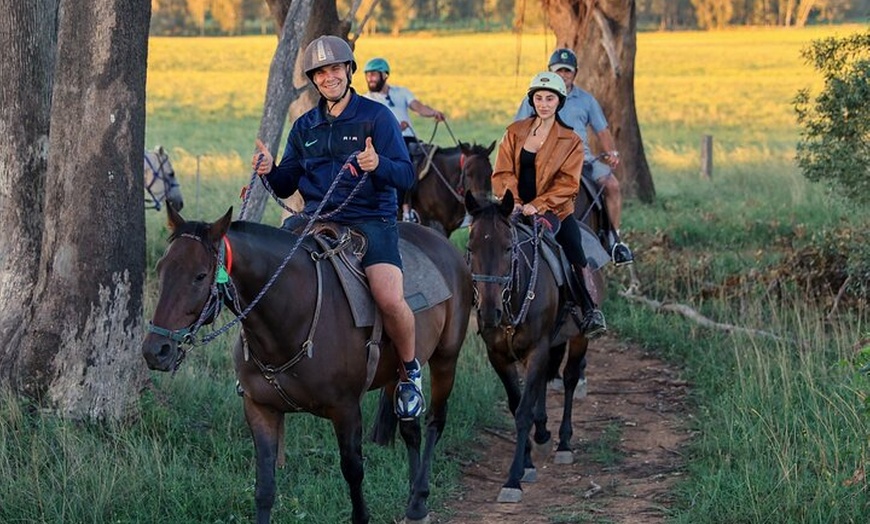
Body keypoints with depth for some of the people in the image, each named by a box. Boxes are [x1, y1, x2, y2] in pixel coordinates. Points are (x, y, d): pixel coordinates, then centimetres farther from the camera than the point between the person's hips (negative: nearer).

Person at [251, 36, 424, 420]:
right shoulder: (305, 127, 15)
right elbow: (285, 186, 17)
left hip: (370, 220, -5)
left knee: (389, 299, -27)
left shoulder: (376, 117, 0)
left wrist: (378, 165, -28)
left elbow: (406, 176, -6)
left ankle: (410, 372, 2)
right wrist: (269, 171, -6)